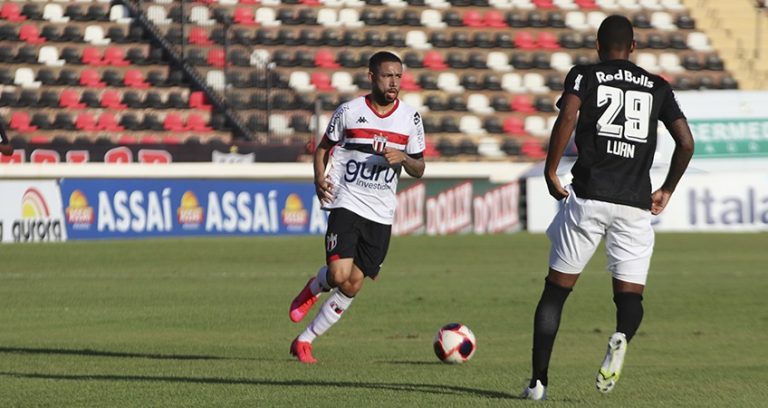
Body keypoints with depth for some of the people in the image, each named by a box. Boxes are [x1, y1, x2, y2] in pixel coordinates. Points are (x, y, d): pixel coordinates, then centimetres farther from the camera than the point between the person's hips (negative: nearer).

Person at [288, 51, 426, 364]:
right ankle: (314, 288, 15)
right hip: (346, 205, -3)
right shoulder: (349, 111, -2)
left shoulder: (410, 118, 4)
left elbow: (418, 170, 10)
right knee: (339, 275, -22)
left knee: (353, 287, 0)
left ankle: (304, 341, 14)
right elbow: (323, 147, 11)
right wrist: (319, 179, -7)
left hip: (381, 215, 3)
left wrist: (403, 158, -12)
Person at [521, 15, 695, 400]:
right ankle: (622, 337, -28)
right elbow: (686, 142, 7)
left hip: (588, 197, -1)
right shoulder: (657, 87, 14)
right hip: (636, 204, 2)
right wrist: (667, 190, 20)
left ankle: (538, 381, 6)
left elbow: (567, 117, -13)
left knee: (556, 289, 10)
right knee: (630, 293, 8)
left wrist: (550, 171, -5)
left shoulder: (584, 75, 6)